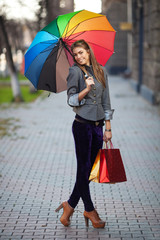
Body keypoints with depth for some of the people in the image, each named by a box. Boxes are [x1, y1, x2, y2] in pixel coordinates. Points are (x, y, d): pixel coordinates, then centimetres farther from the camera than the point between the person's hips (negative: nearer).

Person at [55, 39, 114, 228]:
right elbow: (71, 100, -7)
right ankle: (90, 210, 14)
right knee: (84, 167, 1)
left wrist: (108, 128, 9)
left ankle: (70, 205, 19)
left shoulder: (101, 71, 10)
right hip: (82, 125, -5)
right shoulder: (75, 71, -4)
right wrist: (86, 89, -24)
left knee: (89, 168, 6)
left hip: (98, 125, 5)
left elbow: (106, 101, 12)